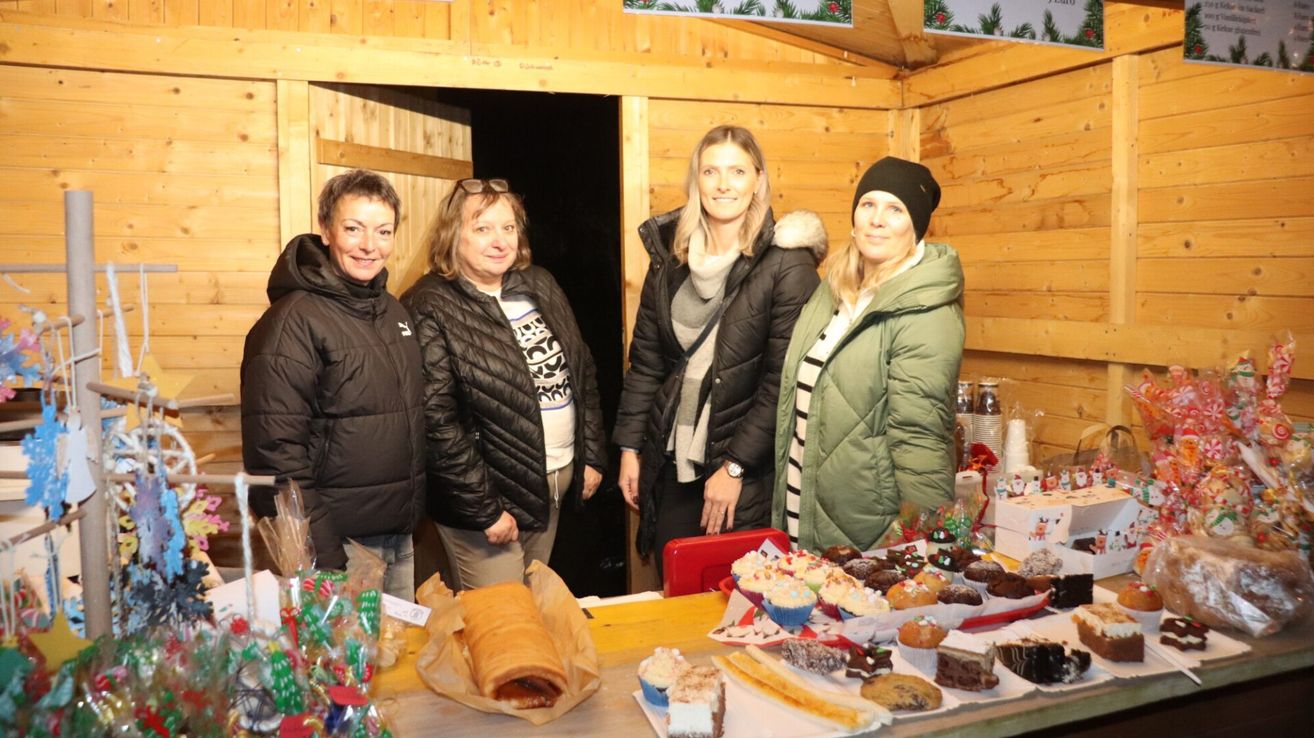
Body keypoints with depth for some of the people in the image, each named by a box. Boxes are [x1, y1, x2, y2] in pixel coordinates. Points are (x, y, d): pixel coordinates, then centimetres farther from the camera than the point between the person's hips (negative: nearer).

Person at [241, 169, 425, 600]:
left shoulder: (392, 311, 9)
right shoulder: (295, 320, -15)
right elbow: (276, 451, -20)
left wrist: (413, 517, 16)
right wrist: (320, 558, -21)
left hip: (402, 535, 8)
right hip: (340, 543, -7)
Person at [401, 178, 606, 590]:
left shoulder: (540, 286, 6)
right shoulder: (430, 309, -15)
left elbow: (583, 370, 13)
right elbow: (438, 422, -19)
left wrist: (592, 456, 9)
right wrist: (485, 509, -18)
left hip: (558, 479, 7)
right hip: (489, 494, -6)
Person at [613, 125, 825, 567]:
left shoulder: (788, 263, -10)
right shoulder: (670, 253, 5)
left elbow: (784, 379, -13)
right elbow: (645, 358, 9)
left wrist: (734, 466, -13)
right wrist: (629, 447, 7)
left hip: (747, 470, -4)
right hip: (671, 462, 4)